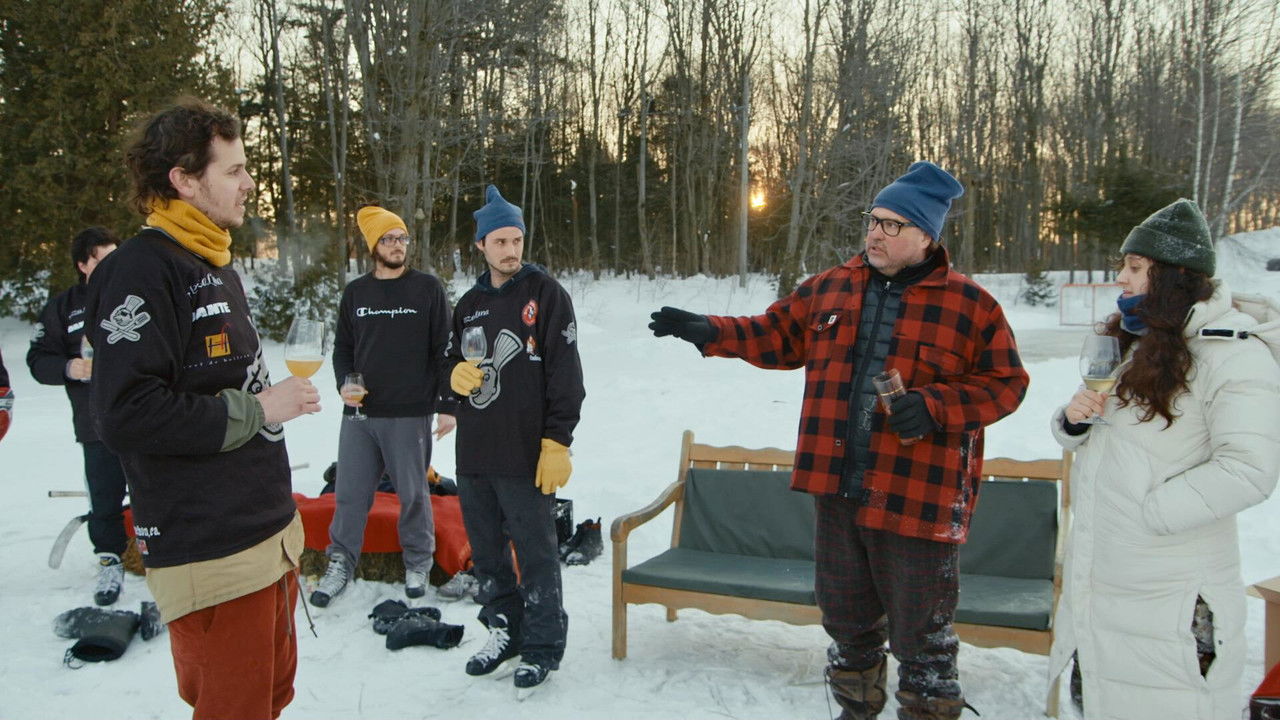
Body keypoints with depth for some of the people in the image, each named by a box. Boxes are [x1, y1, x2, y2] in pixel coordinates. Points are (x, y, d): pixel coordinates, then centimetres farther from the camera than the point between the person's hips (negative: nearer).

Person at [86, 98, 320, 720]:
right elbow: (126, 414, -26)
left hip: (268, 534, 9)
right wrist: (255, 410, -19)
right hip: (210, 557, -9)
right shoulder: (140, 269, -16)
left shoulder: (215, 265, 16)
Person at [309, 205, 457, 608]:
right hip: (359, 414, 3)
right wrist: (344, 384, -1)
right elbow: (343, 347, 17)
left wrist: (447, 404, -5)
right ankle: (340, 563, 22)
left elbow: (443, 351, -1)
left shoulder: (428, 289, 0)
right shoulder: (355, 292, 9)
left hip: (411, 416, -3)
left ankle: (418, 562, 24)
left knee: (413, 493, 7)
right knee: (350, 494, 8)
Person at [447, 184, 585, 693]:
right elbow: (452, 361, 24)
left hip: (526, 455, -6)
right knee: (487, 552, 14)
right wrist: (456, 374, -1)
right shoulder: (469, 303, 15)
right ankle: (504, 632, 30)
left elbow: (565, 374, -9)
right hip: (474, 455, 6)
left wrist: (557, 442, -14)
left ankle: (542, 646, 15)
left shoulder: (546, 294, -4)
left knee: (535, 554, 1)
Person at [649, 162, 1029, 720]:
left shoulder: (971, 305, -5)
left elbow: (1005, 382, -4)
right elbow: (776, 336, 15)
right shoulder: (829, 289, 8)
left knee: (921, 633, 6)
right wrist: (706, 332, 3)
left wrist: (934, 406, -18)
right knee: (846, 617, 21)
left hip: (918, 499, -5)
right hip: (838, 489, 5)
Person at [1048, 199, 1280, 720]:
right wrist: (1073, 419, -4)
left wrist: (1147, 512, -23)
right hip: (1096, 579, 8)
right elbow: (1084, 439, 19)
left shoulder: (1230, 355, -15)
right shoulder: (1127, 342, 12)